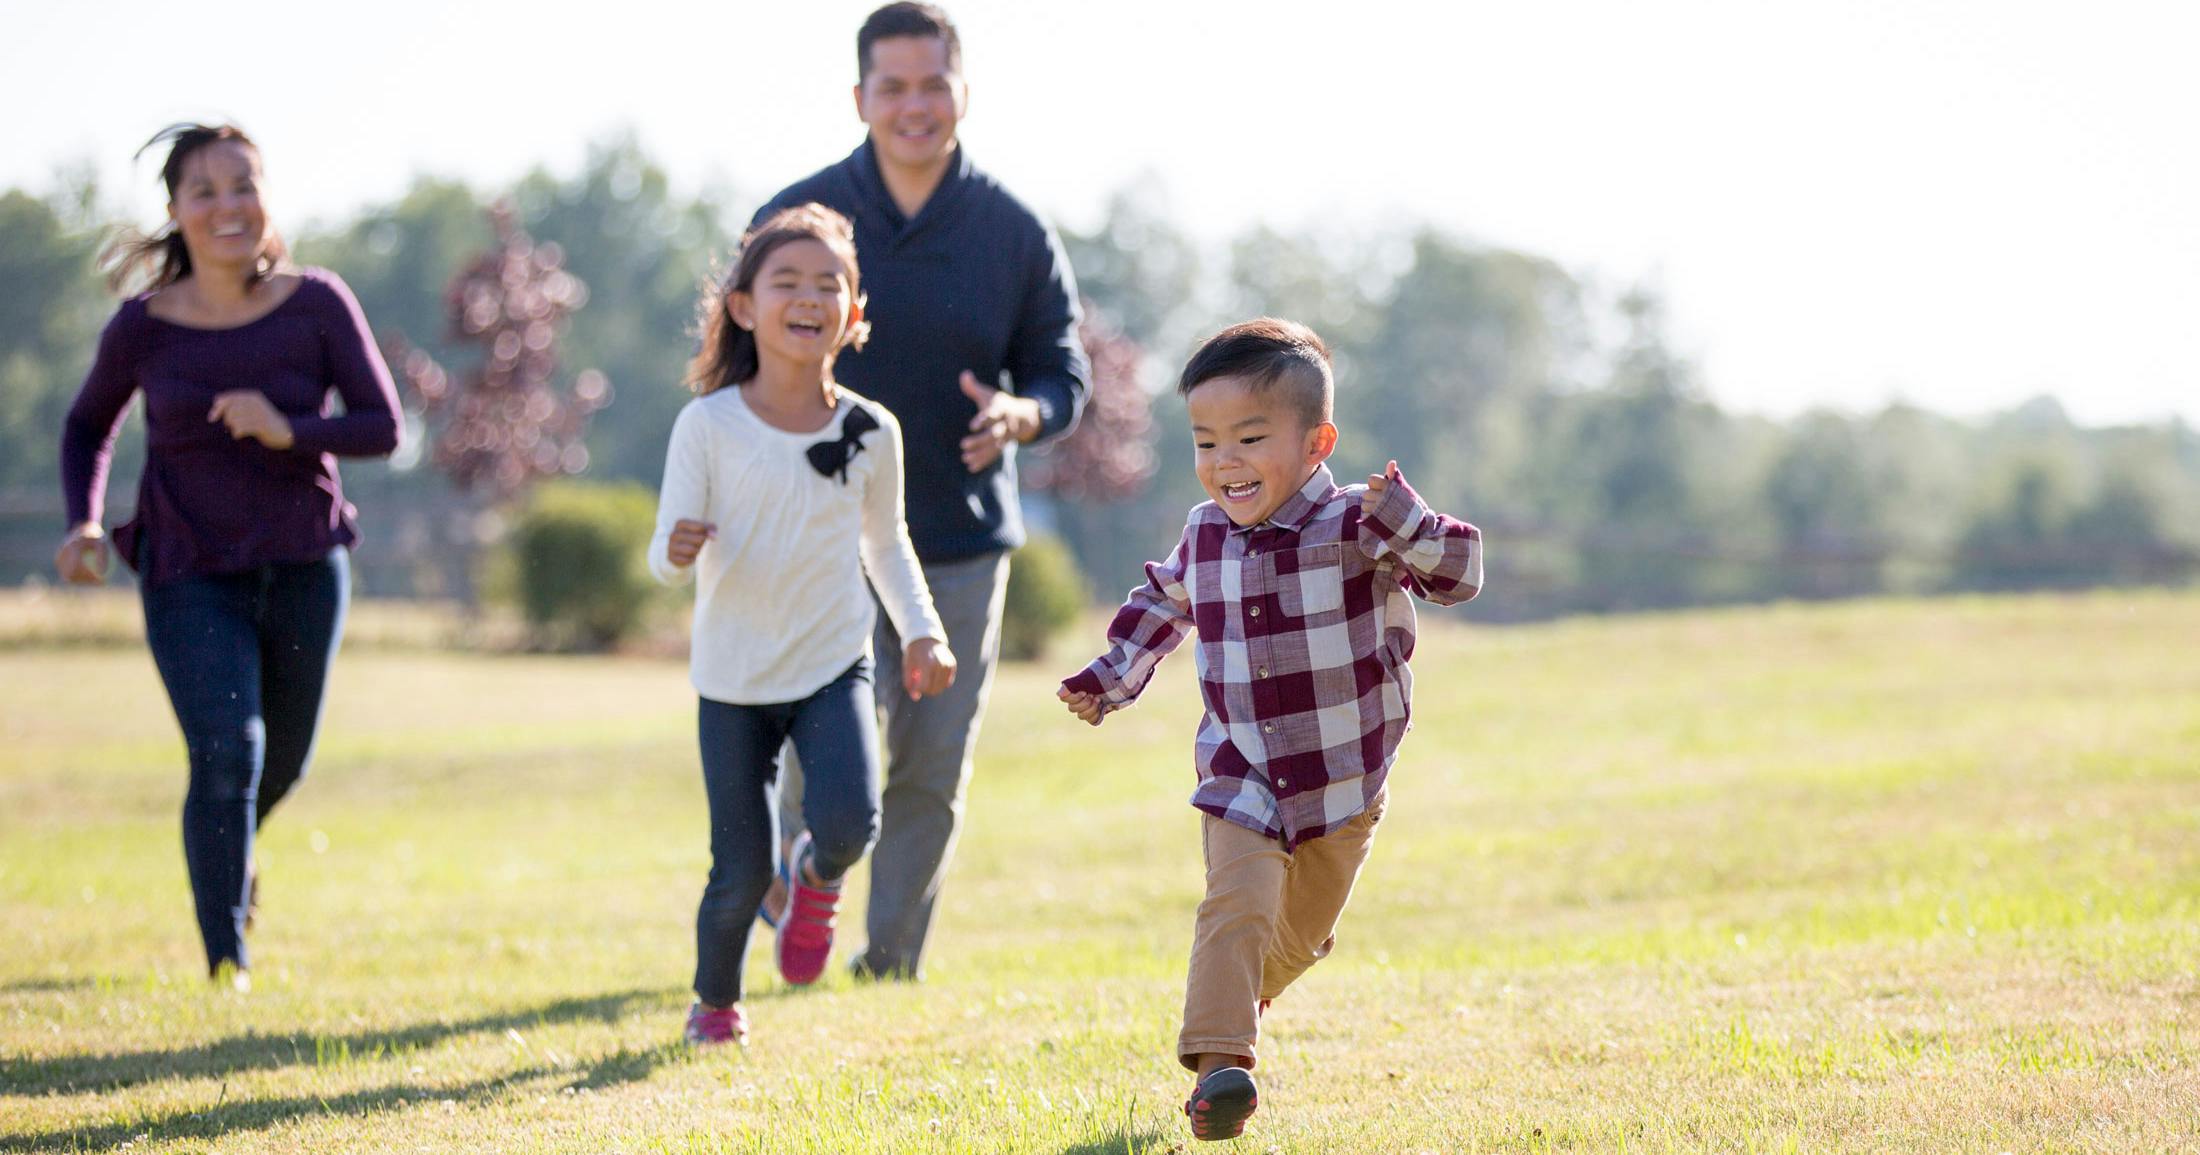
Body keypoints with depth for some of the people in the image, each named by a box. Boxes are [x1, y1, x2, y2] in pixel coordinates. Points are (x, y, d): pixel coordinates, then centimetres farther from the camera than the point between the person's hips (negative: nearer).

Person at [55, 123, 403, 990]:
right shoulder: (143, 328, -8)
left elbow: (382, 427, -9)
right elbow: (88, 430, 9)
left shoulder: (316, 305, -10)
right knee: (226, 753, -19)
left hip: (302, 567, 2)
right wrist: (84, 524, -8)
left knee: (283, 761, 18)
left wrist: (288, 431, -26)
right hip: (191, 575, -2)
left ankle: (234, 845, 54)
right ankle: (225, 964, -10)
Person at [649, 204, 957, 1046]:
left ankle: (818, 877, 15)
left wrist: (922, 630, 3)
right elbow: (669, 556, -9)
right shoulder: (708, 425, -11)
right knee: (742, 868, -1)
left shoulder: (870, 431, -3)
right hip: (734, 677, -1)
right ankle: (715, 1000, 29)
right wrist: (678, 554, -33)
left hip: (833, 666, 1)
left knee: (849, 821, -23)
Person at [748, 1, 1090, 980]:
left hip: (963, 546, 2)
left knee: (934, 772, 5)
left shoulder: (1015, 234, 1)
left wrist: (1022, 414, -15)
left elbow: (1063, 369, 8)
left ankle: (892, 956, 22)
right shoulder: (797, 219, -2)